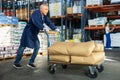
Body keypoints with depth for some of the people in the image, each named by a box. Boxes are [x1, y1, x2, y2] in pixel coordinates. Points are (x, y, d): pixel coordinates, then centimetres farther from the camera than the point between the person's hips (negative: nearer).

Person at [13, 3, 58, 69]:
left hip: (34, 34, 8)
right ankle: (16, 63, 17)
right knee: (23, 46, 2)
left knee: (37, 47, 1)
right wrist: (42, 28, -46)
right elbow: (36, 22, -37)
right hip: (28, 32, -8)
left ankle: (30, 62, 12)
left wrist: (54, 29, -10)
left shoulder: (44, 16, 4)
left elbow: (49, 22, 4)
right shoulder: (36, 13, -21)